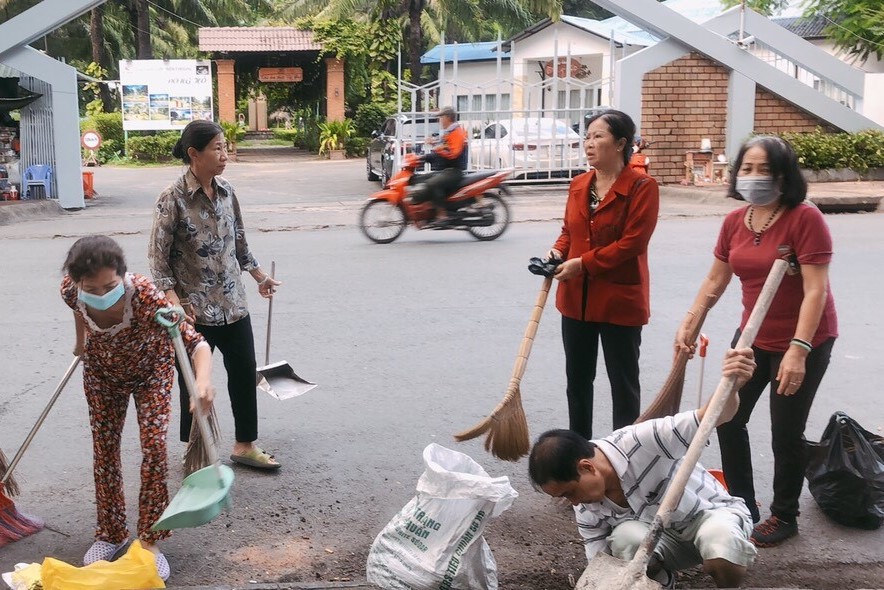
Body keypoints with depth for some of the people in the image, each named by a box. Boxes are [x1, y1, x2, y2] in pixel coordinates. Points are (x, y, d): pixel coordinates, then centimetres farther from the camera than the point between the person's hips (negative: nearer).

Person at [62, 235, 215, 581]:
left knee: (154, 445, -11)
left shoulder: (144, 295, -42)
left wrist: (203, 380, -67)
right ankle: (110, 534, 25)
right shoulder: (70, 290, -31)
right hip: (102, 373, 3)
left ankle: (150, 540, 3)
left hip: (151, 370, -3)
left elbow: (194, 342, -47)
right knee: (104, 449, 7)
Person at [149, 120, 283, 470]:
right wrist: (173, 299, -21)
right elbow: (158, 256, -12)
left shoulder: (227, 192, 4)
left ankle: (245, 445, 26)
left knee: (245, 373, 10)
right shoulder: (173, 199, -13)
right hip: (195, 310, -6)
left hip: (233, 305, 6)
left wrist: (260, 276, 24)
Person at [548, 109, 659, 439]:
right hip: (577, 299, 7)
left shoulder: (642, 187, -12)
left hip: (620, 300, -7)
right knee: (577, 379, 17)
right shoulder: (578, 185, 8)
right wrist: (558, 252, -5)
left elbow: (633, 242, -19)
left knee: (623, 383, 5)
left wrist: (583, 263, -20)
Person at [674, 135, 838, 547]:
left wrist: (798, 350, -29)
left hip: (804, 341, -7)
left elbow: (816, 290, -24)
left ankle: (784, 517, 25)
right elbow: (715, 281, 9)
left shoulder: (805, 219, -20)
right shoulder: (734, 222, -1)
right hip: (754, 337, 7)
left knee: (785, 433, 2)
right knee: (727, 419, 11)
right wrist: (688, 324, 3)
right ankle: (742, 507, 29)